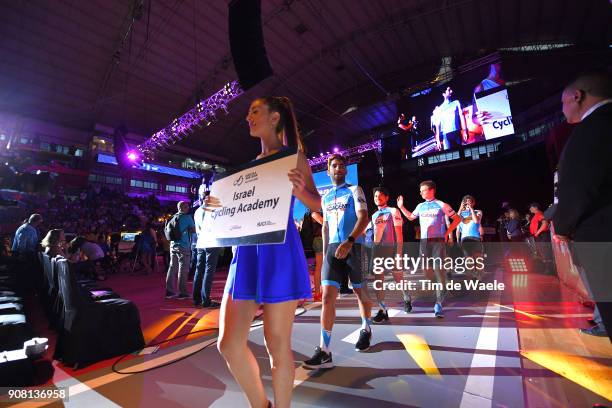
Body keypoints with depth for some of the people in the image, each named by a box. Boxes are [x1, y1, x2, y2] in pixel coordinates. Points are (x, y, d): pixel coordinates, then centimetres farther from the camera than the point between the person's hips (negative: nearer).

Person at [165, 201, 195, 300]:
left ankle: (169, 291, 16)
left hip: (173, 245, 7)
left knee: (172, 268, 10)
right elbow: (194, 229, -2)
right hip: (183, 246, -7)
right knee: (183, 269, -1)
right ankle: (182, 293, 4)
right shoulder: (187, 217, -8)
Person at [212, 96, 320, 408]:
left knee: (277, 345, 5)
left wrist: (299, 190, -20)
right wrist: (219, 205, 5)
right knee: (228, 344, 6)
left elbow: (317, 205, 0)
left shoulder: (292, 155, 4)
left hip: (279, 252, -6)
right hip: (246, 252, 7)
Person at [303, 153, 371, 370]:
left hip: (354, 246, -3)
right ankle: (324, 351, -5)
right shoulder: (325, 197, 16)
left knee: (360, 291, 13)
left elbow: (364, 218, -12)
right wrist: (324, 252, 15)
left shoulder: (354, 190, 1)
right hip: (333, 248, 3)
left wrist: (349, 242, -26)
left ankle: (366, 330, 39)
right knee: (327, 295, -8)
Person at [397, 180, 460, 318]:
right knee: (425, 271, 9)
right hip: (424, 242, 4)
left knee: (439, 271, -8)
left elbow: (457, 219, 4)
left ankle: (438, 304, -3)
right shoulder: (420, 206, 11)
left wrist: (447, 233, -2)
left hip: (438, 241, -4)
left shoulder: (441, 205, -2)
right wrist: (401, 207, 17)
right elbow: (410, 217, 27)